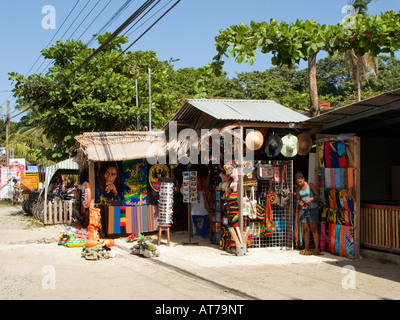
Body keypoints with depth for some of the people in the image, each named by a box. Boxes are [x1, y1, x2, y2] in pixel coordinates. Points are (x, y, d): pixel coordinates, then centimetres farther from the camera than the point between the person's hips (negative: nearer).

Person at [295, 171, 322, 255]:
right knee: (306, 229, 4)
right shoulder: (298, 188, 10)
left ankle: (317, 249, -8)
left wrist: (311, 199, -21)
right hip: (303, 210, 4)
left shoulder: (310, 185, -3)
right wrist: (300, 203, -7)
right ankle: (306, 249, 7)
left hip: (312, 208, -4)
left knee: (314, 229, -8)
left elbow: (318, 196, -4)